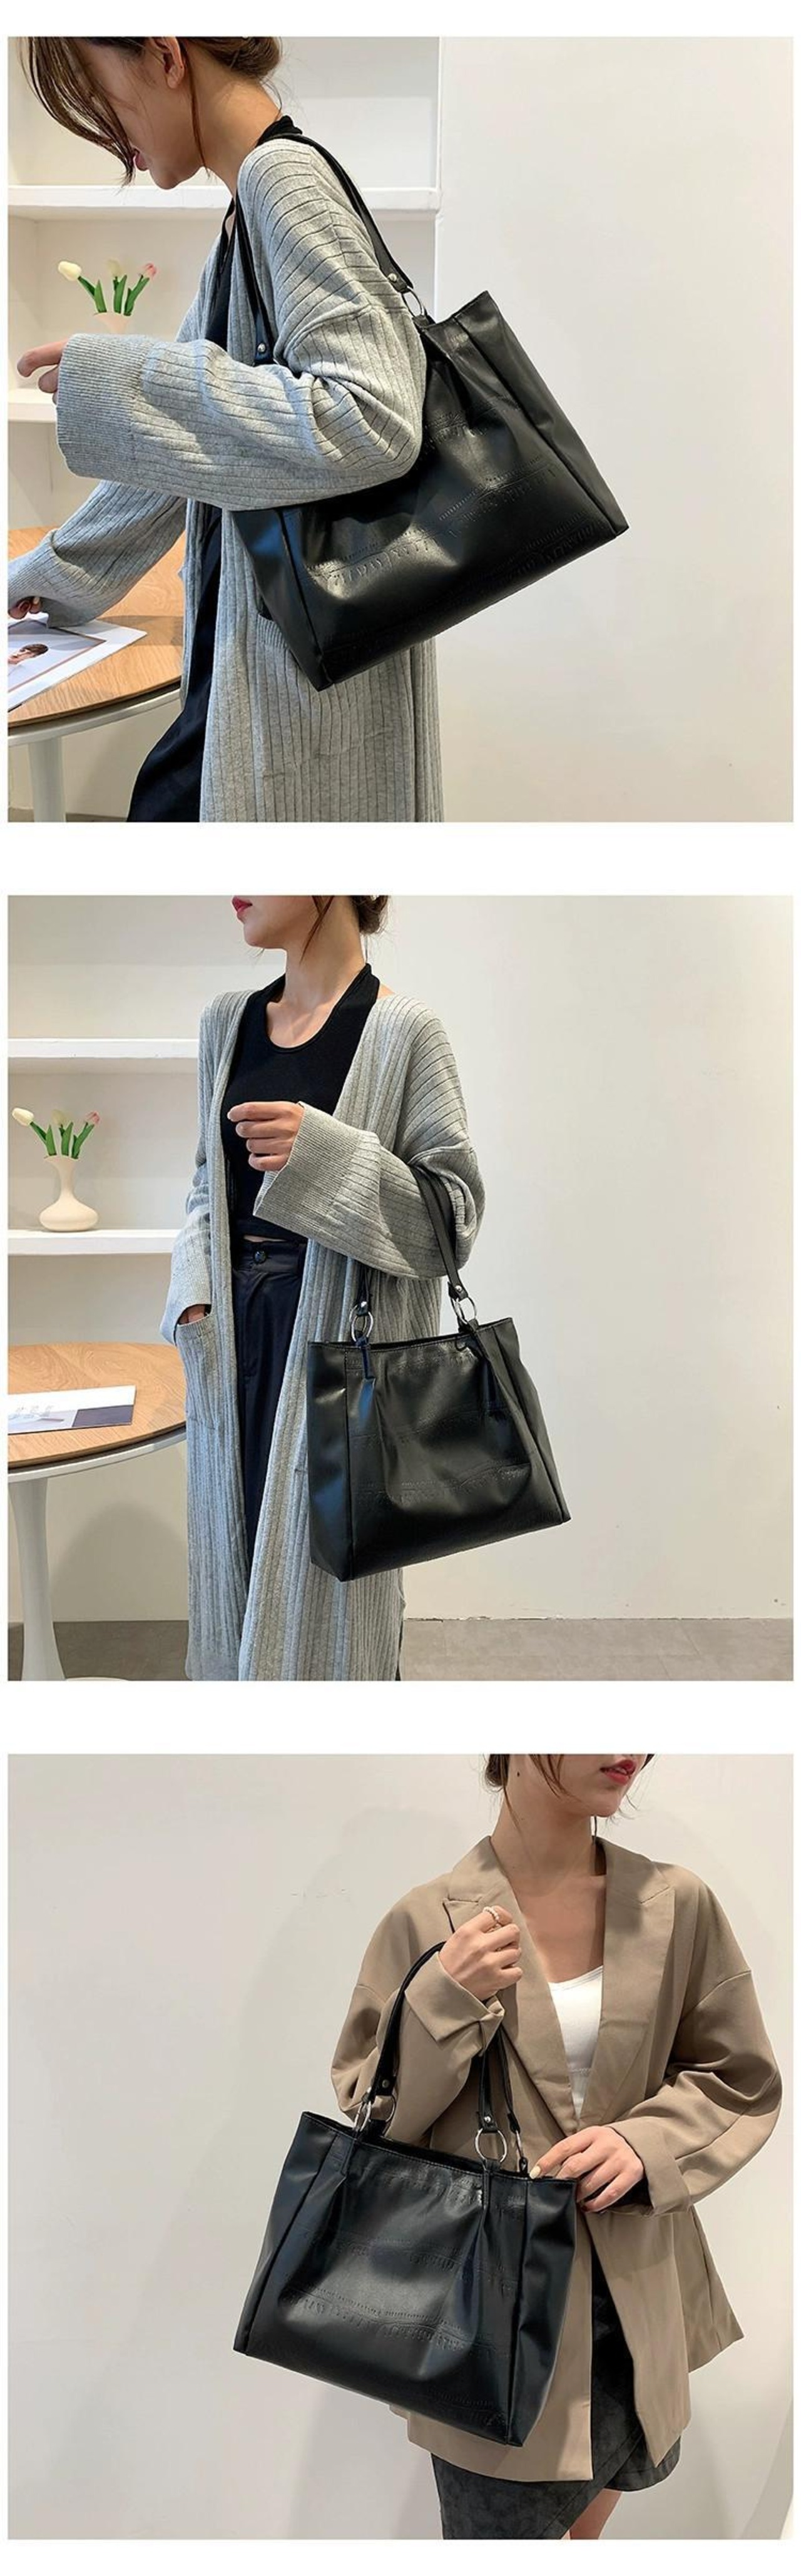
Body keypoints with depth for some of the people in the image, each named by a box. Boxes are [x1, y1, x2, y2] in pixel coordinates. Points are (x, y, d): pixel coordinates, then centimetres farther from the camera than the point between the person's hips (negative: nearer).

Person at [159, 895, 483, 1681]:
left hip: (340, 1339, -5)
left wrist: (324, 1155, -22)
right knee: (238, 1561, 11)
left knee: (324, 1579, 0)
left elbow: (456, 1212, -10)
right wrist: (193, 1295, 4)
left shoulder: (404, 1032, -9)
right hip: (233, 1342, 6)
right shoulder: (228, 1021, 9)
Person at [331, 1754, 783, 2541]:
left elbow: (742, 2083, 2)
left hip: (638, 2291, 3)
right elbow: (366, 2120, -5)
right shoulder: (428, 1922, -13)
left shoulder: (677, 1905, -9)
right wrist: (445, 1999, -20)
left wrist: (646, 2141, -16)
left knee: (622, 2473, 24)